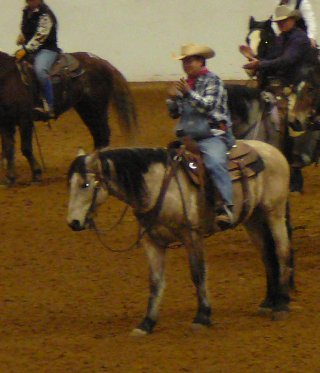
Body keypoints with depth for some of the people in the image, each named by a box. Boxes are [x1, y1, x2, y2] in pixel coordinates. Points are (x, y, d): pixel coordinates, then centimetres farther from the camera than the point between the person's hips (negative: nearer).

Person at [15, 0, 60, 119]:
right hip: (30, 47, 9)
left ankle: (49, 107, -34)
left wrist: (26, 50, -26)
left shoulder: (45, 15, -15)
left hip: (47, 49, -9)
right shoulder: (27, 11, 11)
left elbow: (40, 36, -21)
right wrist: (21, 37, 5)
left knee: (40, 70, -35)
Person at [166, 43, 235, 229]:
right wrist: (172, 98, -1)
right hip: (188, 137, 8)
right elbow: (175, 113, 19)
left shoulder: (212, 80, 1)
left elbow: (209, 106, -12)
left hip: (212, 136, -8)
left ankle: (226, 207, -39)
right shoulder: (185, 84, 19)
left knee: (215, 163, -31)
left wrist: (189, 93, -20)